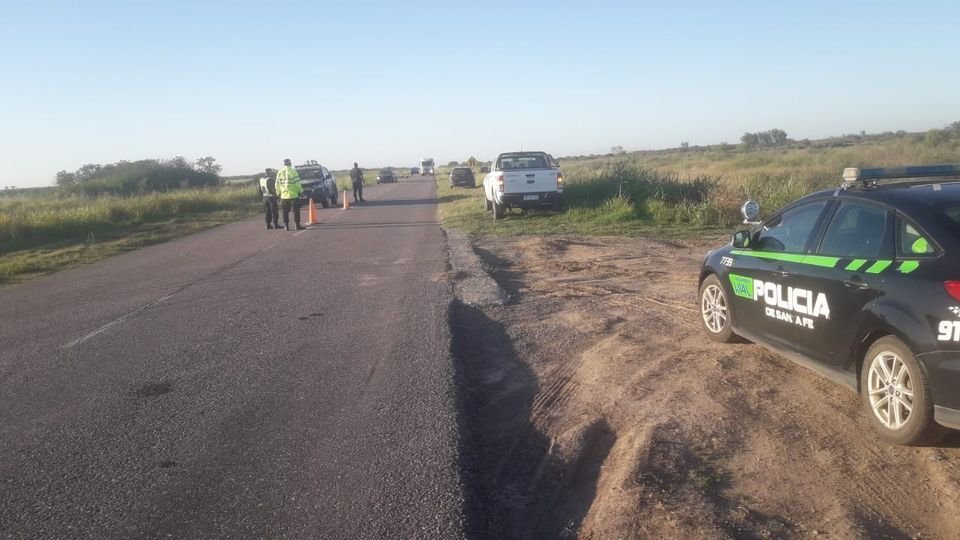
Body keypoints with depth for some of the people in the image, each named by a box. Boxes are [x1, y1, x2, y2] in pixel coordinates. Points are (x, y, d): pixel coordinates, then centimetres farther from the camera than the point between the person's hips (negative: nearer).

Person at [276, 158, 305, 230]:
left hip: (284, 195, 4)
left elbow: (277, 184, 6)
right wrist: (300, 190, 1)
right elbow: (297, 183, -10)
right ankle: (297, 225, 1)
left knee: (285, 211, 9)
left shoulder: (279, 172, 5)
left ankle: (286, 226, 8)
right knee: (296, 210, 3)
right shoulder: (293, 171, -7)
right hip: (293, 194, -4)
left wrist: (278, 192, 15)